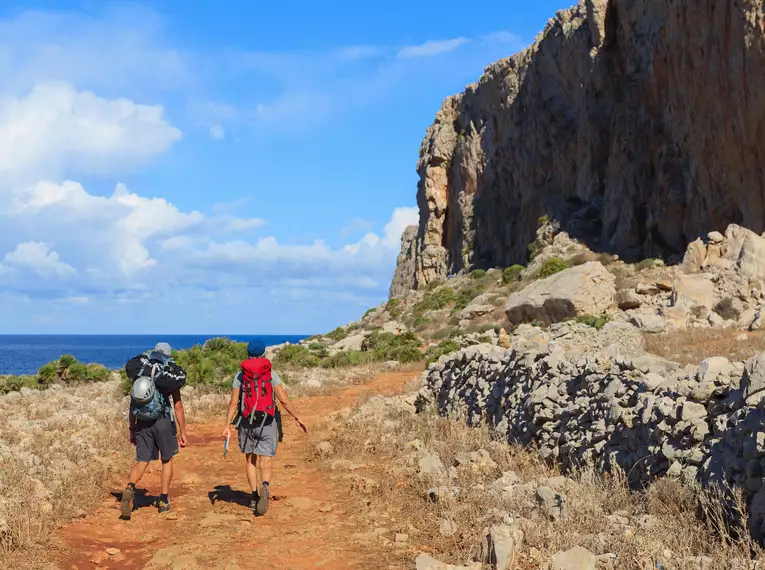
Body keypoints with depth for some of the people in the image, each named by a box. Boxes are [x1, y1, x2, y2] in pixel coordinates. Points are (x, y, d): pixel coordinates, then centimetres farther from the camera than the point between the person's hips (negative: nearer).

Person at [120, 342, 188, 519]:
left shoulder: (138, 375, 8)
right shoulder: (172, 374, -1)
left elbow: (133, 403, 10)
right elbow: (178, 406, -2)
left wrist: (132, 429, 17)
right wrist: (182, 432, 4)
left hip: (142, 423, 2)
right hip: (163, 421, -2)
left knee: (141, 461, 6)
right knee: (167, 459, 16)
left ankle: (130, 488, -23)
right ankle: (164, 501, 16)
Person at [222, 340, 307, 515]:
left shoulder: (240, 376, 1)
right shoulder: (271, 374, -1)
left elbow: (234, 403, -4)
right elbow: (284, 399, -6)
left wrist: (227, 425, -1)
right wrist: (297, 417, 3)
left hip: (246, 423, 1)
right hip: (267, 423, -1)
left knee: (250, 460, 17)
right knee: (266, 462, -2)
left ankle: (255, 497, 19)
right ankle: (265, 486, -31)